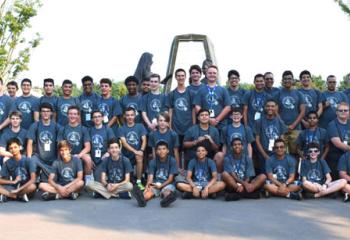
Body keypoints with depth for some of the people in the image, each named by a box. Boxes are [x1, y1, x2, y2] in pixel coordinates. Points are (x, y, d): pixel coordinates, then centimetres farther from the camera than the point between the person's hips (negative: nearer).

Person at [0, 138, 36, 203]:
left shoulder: (27, 160, -8)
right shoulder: (7, 163, 0)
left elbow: (33, 179, -17)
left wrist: (19, 189, -24)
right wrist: (13, 181, -14)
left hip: (25, 187, -2)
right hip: (13, 187, 2)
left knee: (32, 186, -37)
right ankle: (20, 196, -22)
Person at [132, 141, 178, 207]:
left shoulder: (172, 161, -5)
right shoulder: (153, 162, 0)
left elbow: (170, 179, -7)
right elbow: (150, 177, -12)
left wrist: (161, 186, -23)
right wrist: (147, 186, -33)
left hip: (167, 184, -1)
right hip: (155, 184, 1)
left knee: (167, 193, -37)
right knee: (149, 192, -33)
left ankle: (168, 198, -71)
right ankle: (142, 198, -66)